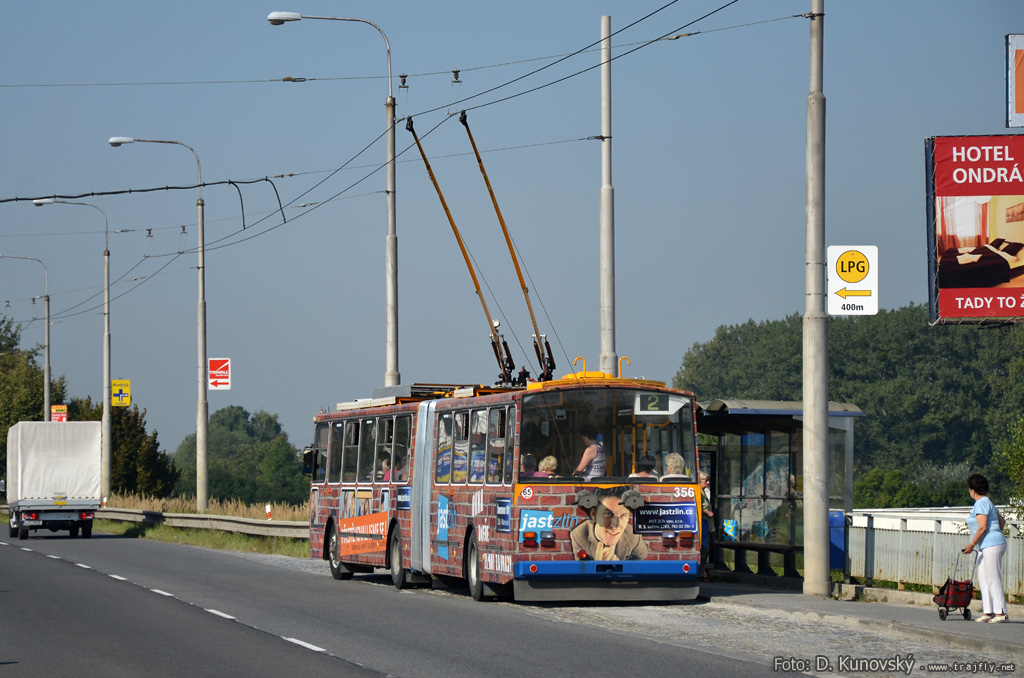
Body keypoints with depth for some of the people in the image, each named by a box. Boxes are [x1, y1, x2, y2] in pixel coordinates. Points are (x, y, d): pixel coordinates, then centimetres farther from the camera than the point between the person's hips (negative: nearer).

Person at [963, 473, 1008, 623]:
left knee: (993, 579, -10)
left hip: (991, 545, -11)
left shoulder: (981, 504, -13)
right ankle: (988, 612, 10)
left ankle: (1000, 612, -10)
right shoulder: (986, 502, 19)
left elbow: (982, 528, -20)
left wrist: (971, 545, -14)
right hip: (986, 547, 11)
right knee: (983, 578, 10)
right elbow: (1002, 522, 24)